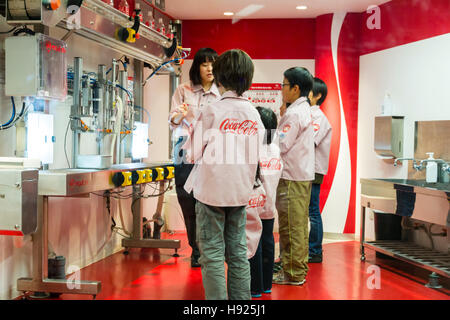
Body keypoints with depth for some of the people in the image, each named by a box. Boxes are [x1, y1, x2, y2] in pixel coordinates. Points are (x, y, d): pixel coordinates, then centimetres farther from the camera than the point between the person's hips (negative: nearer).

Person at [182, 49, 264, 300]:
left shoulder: (211, 112, -14)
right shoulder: (253, 113, 1)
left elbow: (193, 154, -8)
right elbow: (256, 154, 9)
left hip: (212, 191, -5)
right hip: (240, 190, 5)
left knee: (212, 255, 3)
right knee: (238, 253, 13)